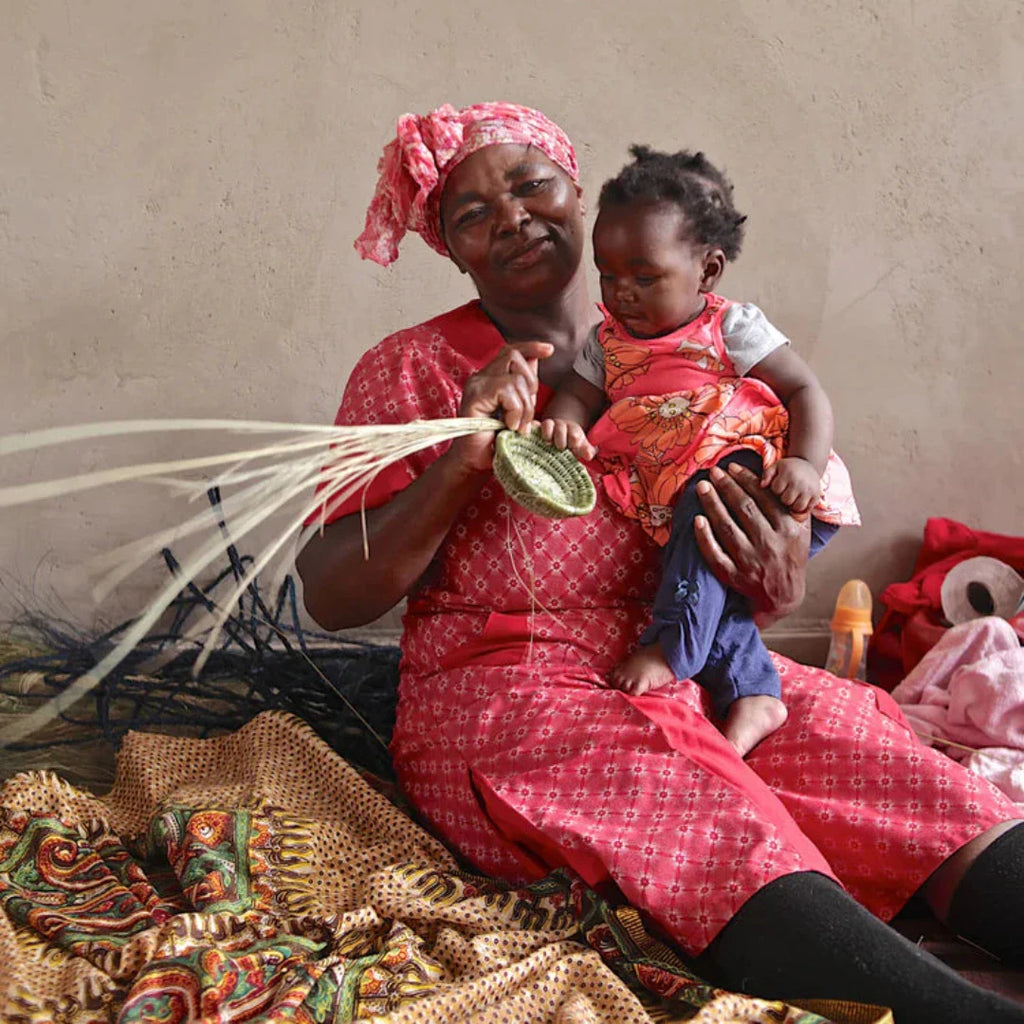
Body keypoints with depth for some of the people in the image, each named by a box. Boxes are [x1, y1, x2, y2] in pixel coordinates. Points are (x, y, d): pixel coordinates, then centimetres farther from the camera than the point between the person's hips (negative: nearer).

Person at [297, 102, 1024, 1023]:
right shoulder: (410, 372, 3)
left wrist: (779, 584, -9)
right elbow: (330, 599, -4)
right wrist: (459, 465, -20)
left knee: (872, 748, -24)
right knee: (713, 811, -34)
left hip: (685, 672, 4)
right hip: (498, 697, -4)